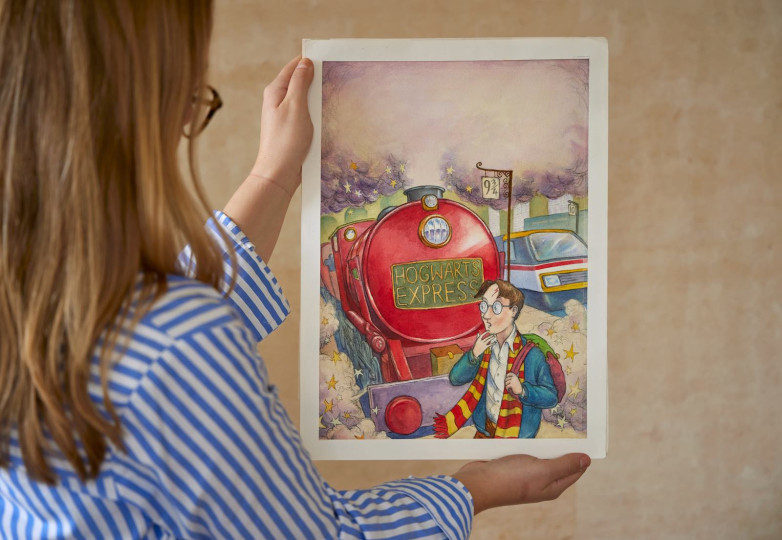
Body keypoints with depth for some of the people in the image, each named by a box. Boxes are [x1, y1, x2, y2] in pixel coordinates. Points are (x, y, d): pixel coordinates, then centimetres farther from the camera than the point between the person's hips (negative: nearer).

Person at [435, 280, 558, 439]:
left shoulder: (530, 355, -18)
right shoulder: (483, 345, -4)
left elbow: (551, 397, -16)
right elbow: (455, 379, -7)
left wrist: (522, 390, -32)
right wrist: (474, 355, -22)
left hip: (517, 434, -3)